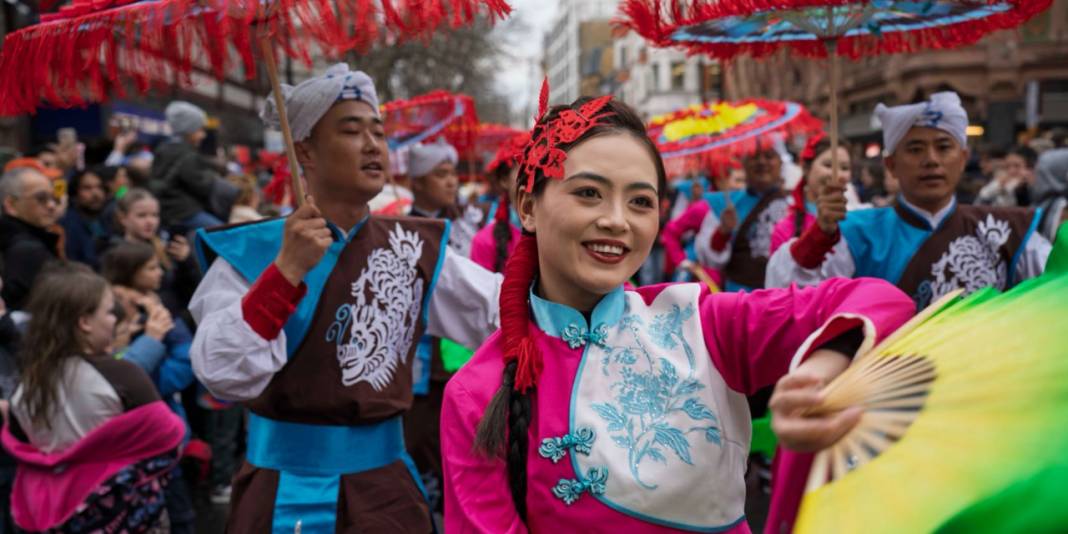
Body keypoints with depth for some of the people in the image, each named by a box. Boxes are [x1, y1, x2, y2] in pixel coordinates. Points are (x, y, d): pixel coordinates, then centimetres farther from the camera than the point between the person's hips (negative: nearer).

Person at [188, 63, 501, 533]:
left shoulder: (414, 247, 3)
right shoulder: (250, 250, -6)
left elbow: (503, 306, -1)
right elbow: (223, 376, -17)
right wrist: (287, 270, -24)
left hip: (384, 483, 3)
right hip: (284, 487, -2)